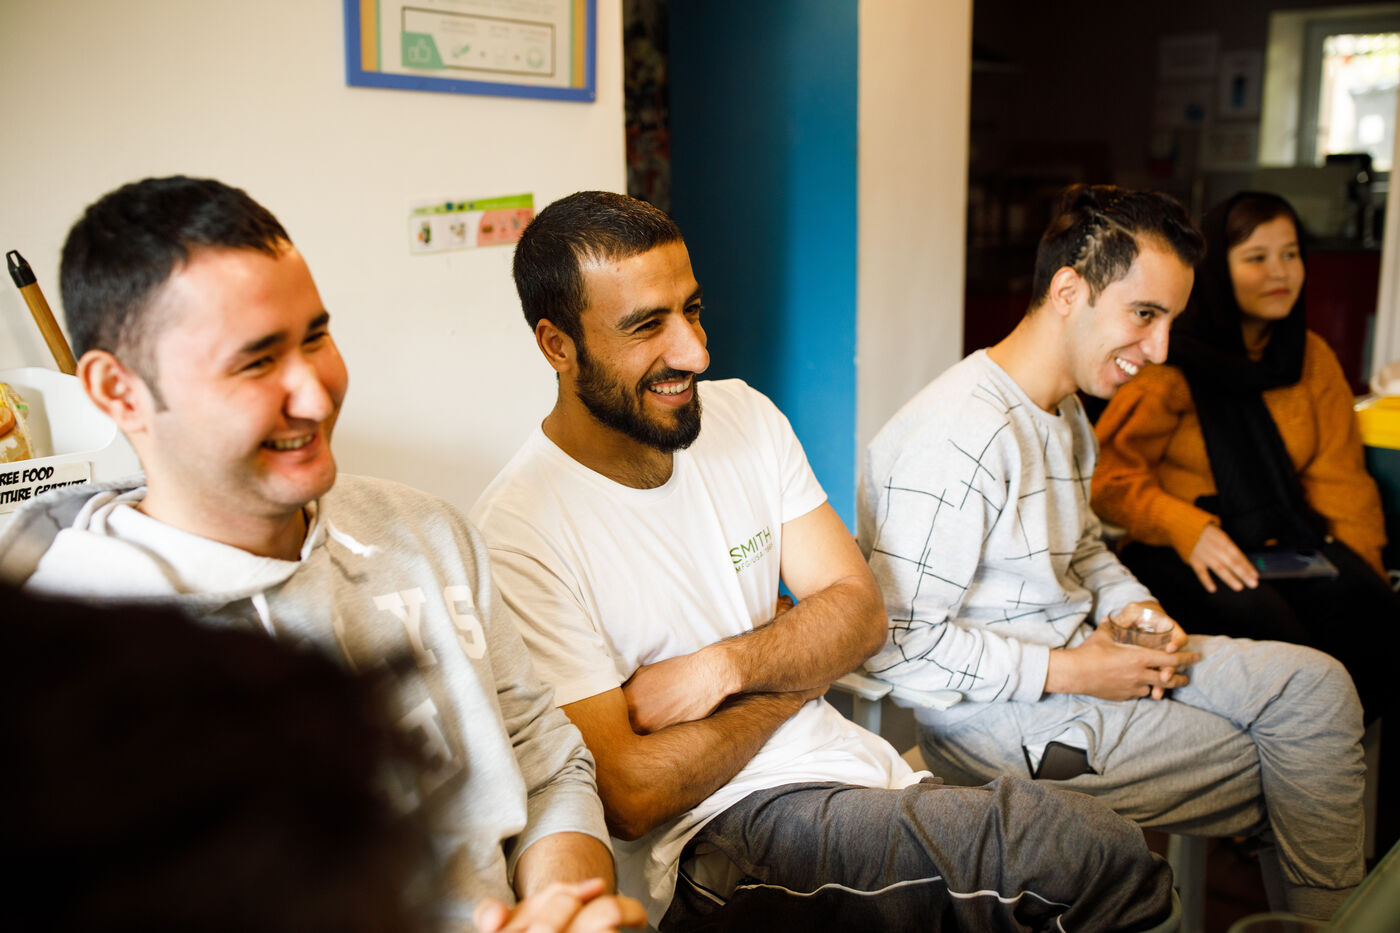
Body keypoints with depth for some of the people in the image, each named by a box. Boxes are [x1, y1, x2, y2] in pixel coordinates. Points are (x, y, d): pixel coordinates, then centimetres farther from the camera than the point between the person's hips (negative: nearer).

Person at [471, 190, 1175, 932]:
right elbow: (630, 798, -17)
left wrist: (724, 667, -16)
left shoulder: (743, 416, 5)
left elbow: (859, 609, 4)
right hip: (708, 839, -6)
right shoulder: (516, 536, -15)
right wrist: (800, 659, -7)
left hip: (840, 758, 7)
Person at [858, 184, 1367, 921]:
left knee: (1315, 684, 2)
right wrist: (1067, 672, -20)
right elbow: (900, 642, -26)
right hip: (1003, 719, -9)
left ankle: (1322, 915, 15)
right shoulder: (958, 436, -26)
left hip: (1079, 657, 10)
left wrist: (1133, 607, 1)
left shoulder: (1066, 411, 9)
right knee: (1290, 767, -4)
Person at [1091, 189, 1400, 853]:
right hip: (1183, 552, -4)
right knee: (1261, 619, -35)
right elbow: (1109, 475, -4)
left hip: (1284, 539, 4)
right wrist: (1190, 530, -19)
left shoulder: (1312, 358, 15)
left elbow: (1340, 477, 14)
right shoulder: (1172, 363, -1)